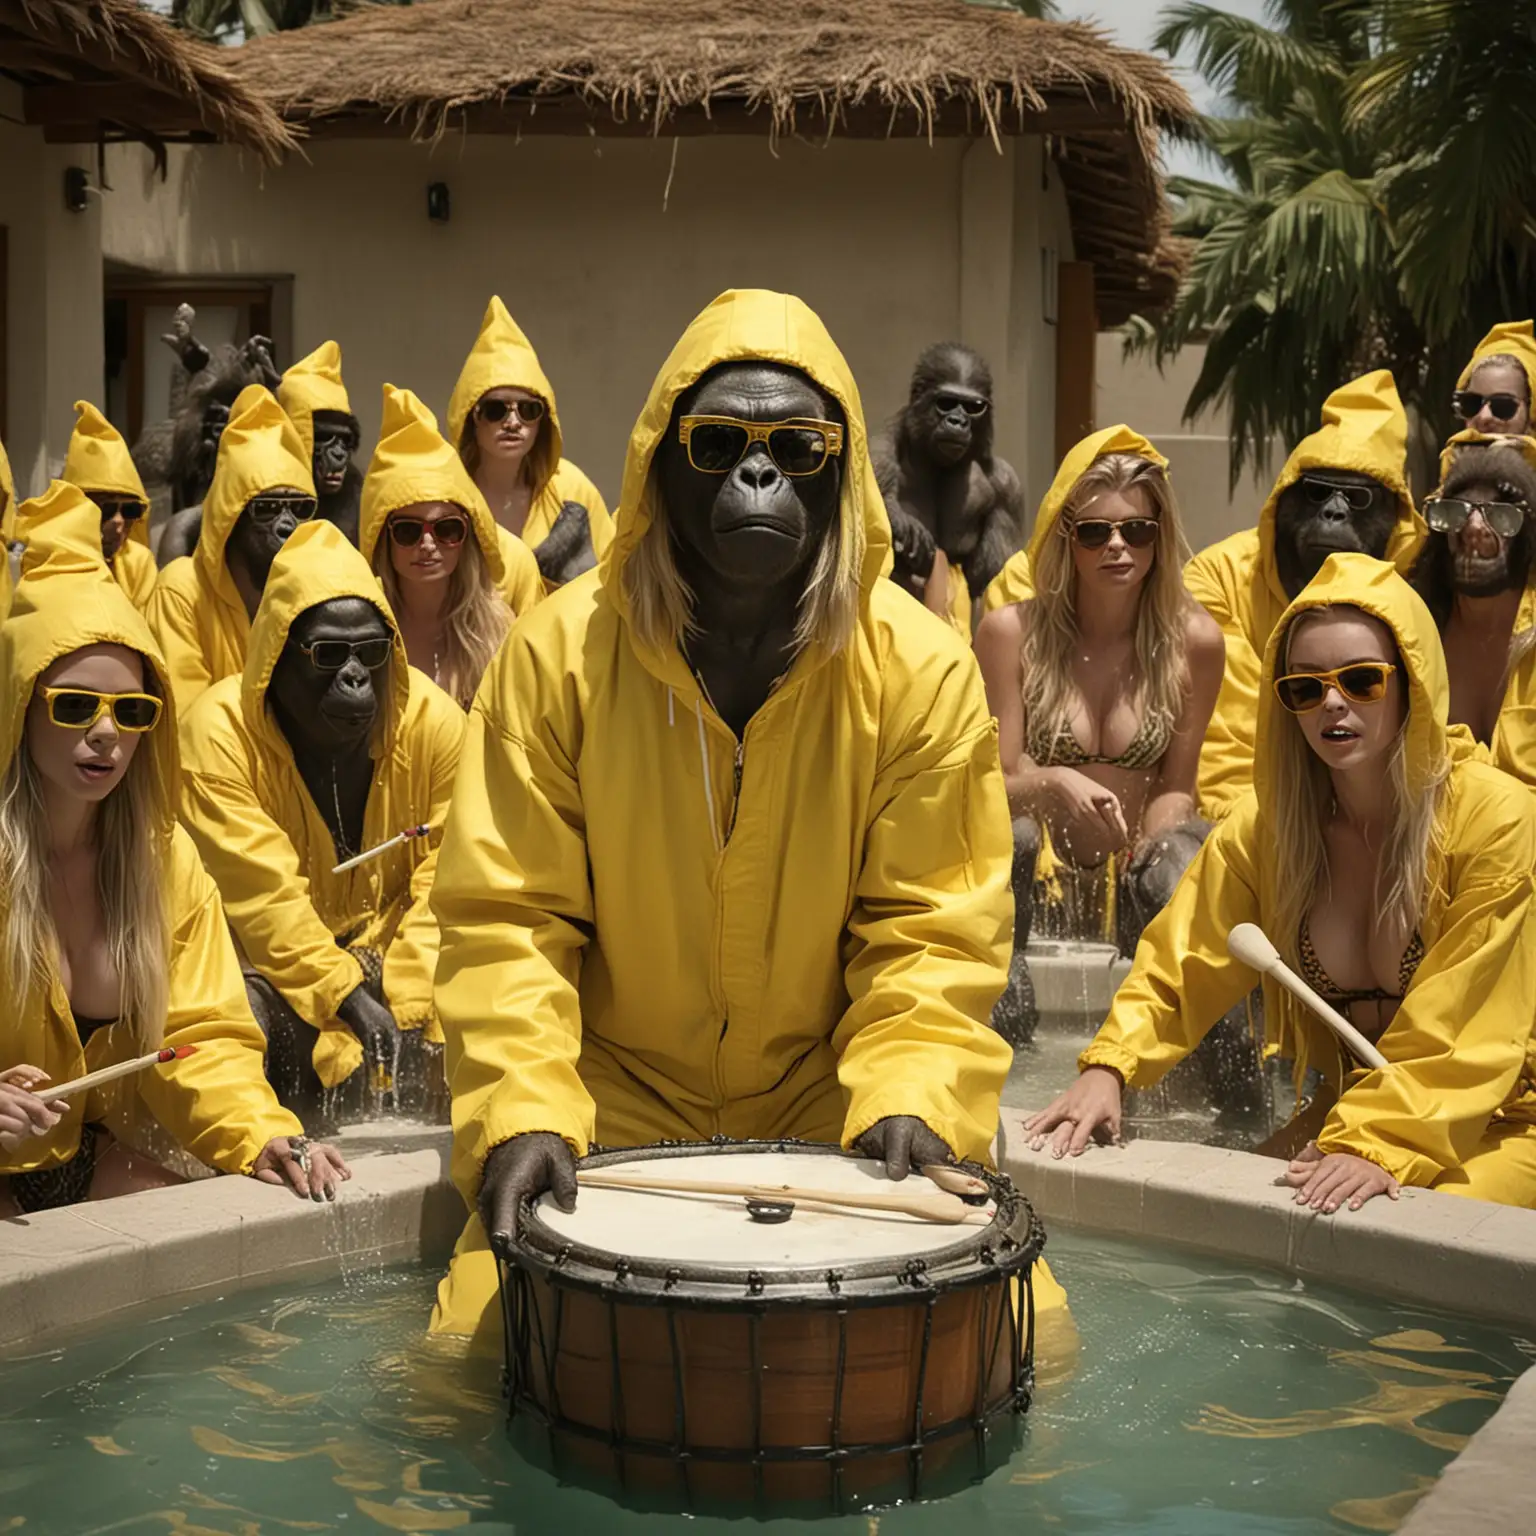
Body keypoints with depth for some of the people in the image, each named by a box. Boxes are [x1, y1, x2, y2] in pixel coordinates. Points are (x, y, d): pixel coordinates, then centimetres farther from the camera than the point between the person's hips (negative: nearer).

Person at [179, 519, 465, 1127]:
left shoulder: (434, 722, -11)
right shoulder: (218, 731, -18)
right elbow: (264, 897, -22)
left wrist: (405, 1004, -24)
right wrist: (349, 997, -29)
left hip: (391, 952, 3)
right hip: (265, 962, -2)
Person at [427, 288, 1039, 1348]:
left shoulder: (924, 670, -8)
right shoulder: (558, 655, -8)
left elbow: (931, 933, -5)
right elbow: (506, 920, -8)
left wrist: (908, 1099, -23)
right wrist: (526, 1111, -23)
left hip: (831, 1093, 1)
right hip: (616, 1096, 0)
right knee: (482, 1330, -21)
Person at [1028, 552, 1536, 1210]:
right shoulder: (1269, 822, 0)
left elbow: (1459, 1033, -18)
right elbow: (1180, 966, 0)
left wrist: (1379, 1145, -29)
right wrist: (1107, 1065, -17)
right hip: (1340, 1115, 4)